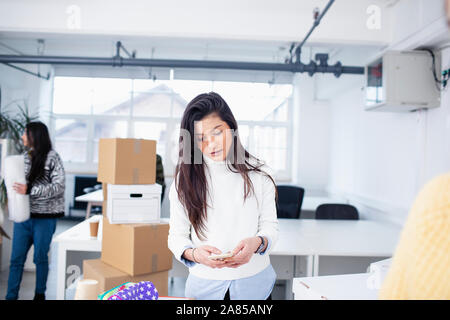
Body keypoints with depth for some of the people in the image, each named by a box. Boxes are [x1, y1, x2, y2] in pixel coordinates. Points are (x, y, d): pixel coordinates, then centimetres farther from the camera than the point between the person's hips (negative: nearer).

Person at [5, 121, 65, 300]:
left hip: (44, 218, -5)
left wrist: (29, 190, -22)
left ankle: (40, 294, 22)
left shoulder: (52, 158, -9)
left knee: (40, 258, 5)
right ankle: (11, 296, 14)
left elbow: (59, 187, -16)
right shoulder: (25, 156, 9)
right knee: (16, 258, 5)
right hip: (23, 214, 5)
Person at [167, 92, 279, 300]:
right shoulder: (185, 179, -6)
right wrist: (193, 253, -26)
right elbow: (176, 235, -5)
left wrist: (257, 242, -25)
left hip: (254, 282, 1)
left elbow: (270, 226, -3)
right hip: (204, 283, 0)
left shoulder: (259, 175, -5)